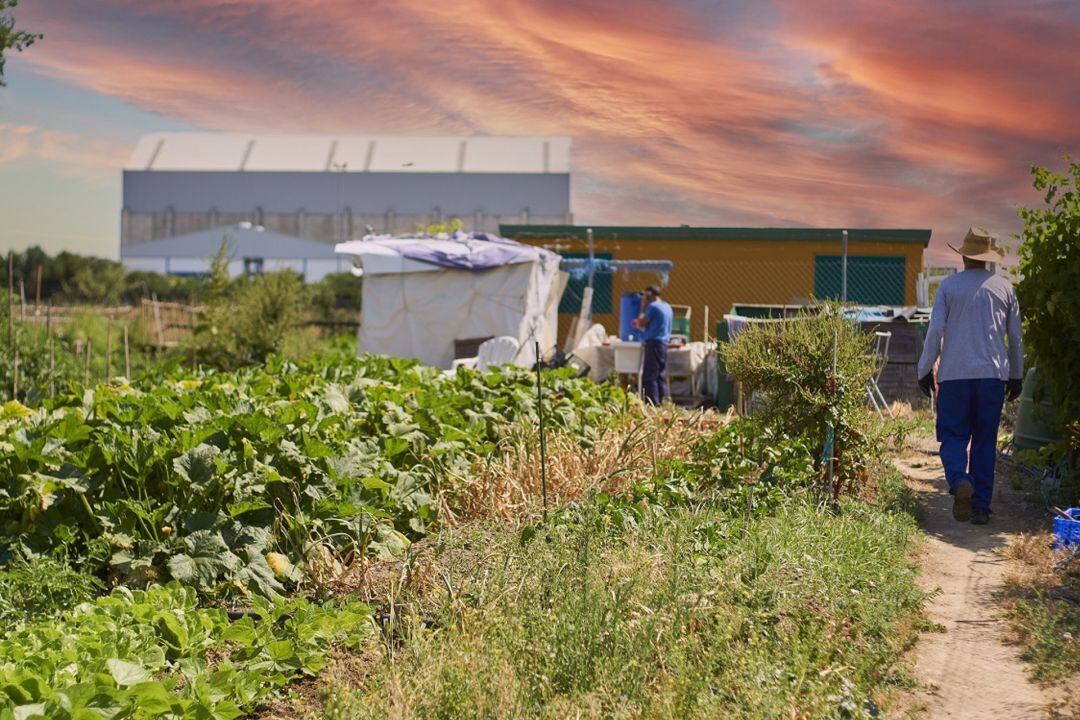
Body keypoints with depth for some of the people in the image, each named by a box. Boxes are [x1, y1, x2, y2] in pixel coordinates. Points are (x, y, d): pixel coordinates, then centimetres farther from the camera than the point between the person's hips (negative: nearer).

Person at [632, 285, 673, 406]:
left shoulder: (653, 306, -10)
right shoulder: (666, 307, 18)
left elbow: (641, 324, -8)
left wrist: (643, 308, 0)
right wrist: (640, 324, 24)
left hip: (654, 343, -9)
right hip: (664, 343, 9)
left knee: (649, 377, -8)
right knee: (661, 376, 10)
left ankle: (653, 404, -13)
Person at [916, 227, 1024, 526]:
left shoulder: (949, 286, 0)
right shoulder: (1004, 288, 7)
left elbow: (935, 330, -4)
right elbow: (1016, 337, 11)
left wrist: (925, 370, 3)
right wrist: (1016, 375, 20)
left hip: (954, 375, -2)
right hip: (993, 375, 2)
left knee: (953, 436, 4)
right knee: (985, 442, 7)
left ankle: (959, 481, -24)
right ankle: (981, 506, 6)